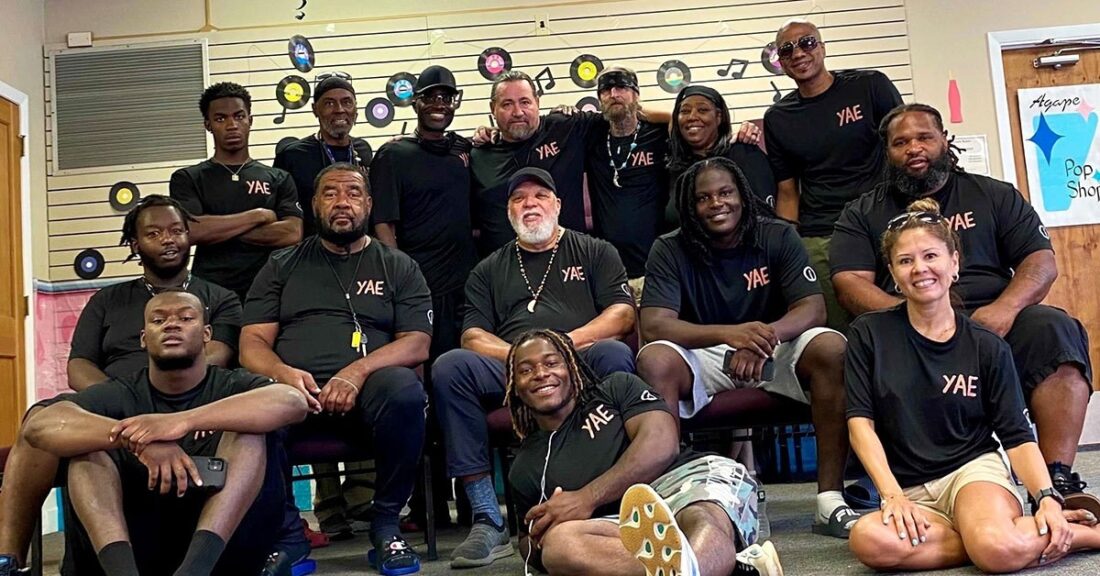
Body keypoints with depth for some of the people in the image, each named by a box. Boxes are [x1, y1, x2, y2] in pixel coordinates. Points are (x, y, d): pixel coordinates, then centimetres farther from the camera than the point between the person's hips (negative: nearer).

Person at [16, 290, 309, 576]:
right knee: (88, 441, -12)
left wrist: (184, 421, -31)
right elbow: (38, 424, -12)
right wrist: (136, 438, -29)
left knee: (248, 430, -19)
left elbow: (293, 402, -19)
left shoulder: (233, 387, 5)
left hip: (223, 547, -1)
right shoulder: (119, 396, 9)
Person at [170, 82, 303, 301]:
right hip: (210, 292, 0)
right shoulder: (187, 179, 10)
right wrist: (258, 216, -3)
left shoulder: (279, 179, 12)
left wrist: (217, 230, -5)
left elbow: (292, 234, -4)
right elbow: (190, 231, -7)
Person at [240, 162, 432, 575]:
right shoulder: (282, 266, 20)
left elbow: (416, 343, 4)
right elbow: (252, 343, 11)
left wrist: (358, 370, -16)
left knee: (404, 389, -35)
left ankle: (385, 522, -13)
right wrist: (284, 373, -14)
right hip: (295, 391, 1)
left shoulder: (398, 267, 16)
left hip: (366, 392, 0)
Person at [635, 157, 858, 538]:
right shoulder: (670, 250, -5)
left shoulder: (779, 237, -2)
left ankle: (830, 499, -24)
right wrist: (730, 334, -35)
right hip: (705, 360, -1)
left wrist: (765, 336, -34)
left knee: (832, 347, -28)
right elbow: (654, 324, -18)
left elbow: (813, 308, -11)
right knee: (654, 360, -31)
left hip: (774, 356, 1)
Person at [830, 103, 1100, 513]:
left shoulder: (994, 196, 21)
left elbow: (1042, 262, 10)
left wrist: (1005, 308, -13)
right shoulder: (863, 214, 17)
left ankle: (1059, 480, -27)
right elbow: (850, 285, 2)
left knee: (1054, 330, -28)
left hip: (993, 323, 2)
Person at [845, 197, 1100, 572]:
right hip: (910, 490, 1)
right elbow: (860, 420, -3)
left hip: (974, 469, -1)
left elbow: (1017, 436, 2)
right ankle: (1014, 533, -17)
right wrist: (891, 495, -14)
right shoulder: (870, 333, 2)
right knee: (869, 540, -33)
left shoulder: (987, 347, 4)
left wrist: (1048, 498, -15)